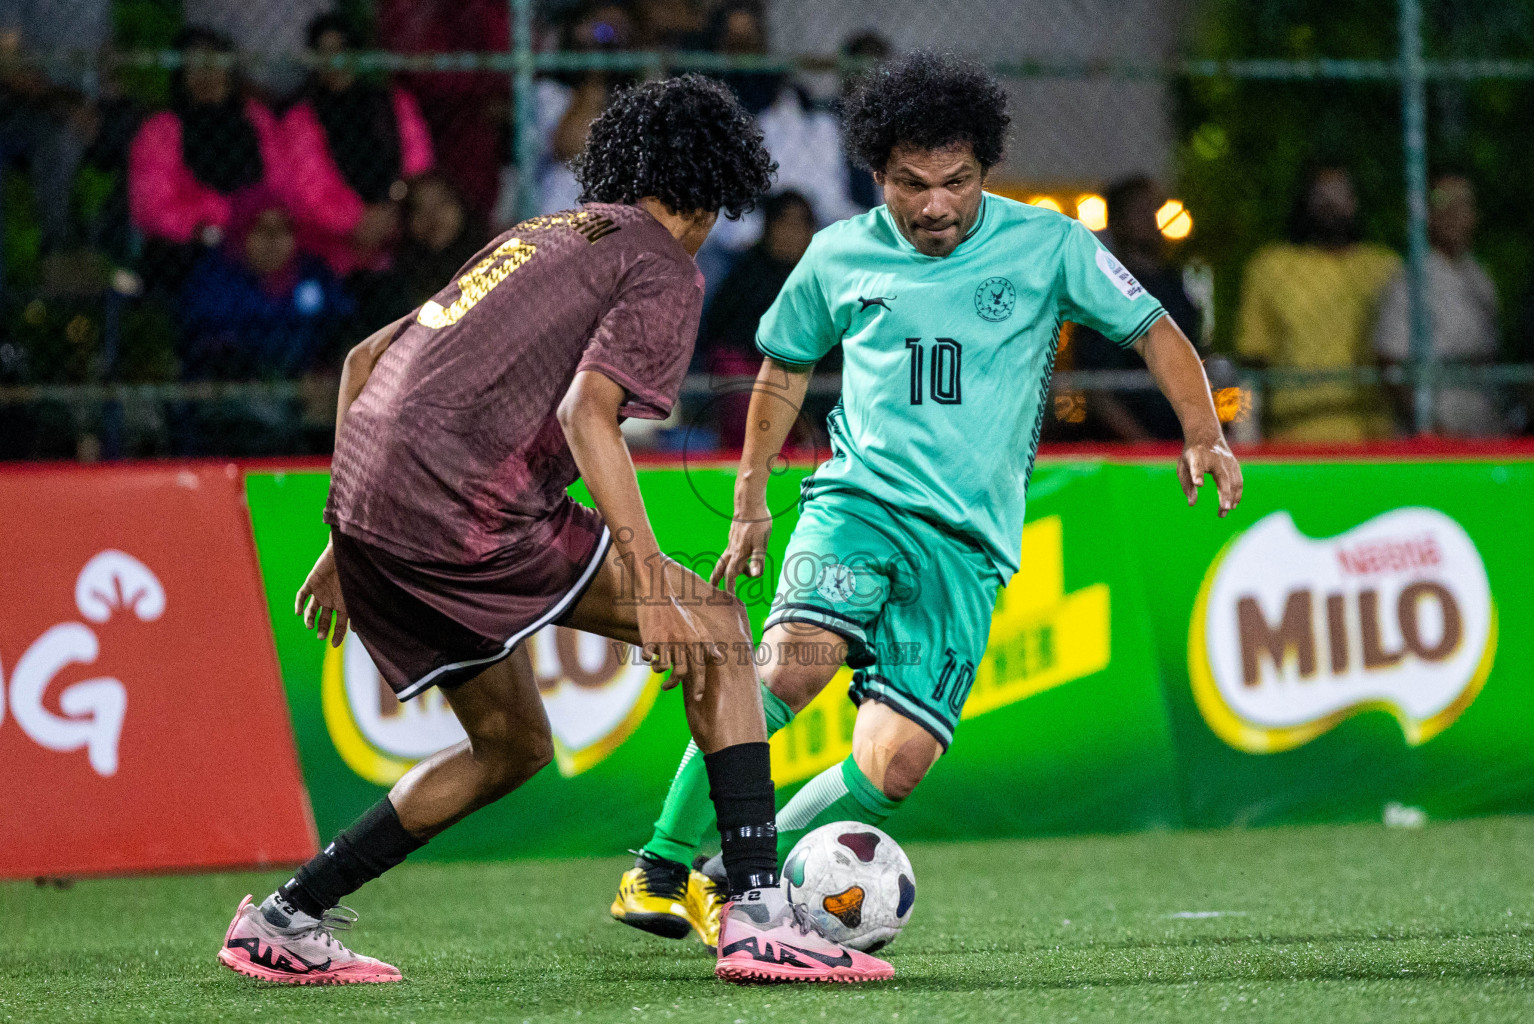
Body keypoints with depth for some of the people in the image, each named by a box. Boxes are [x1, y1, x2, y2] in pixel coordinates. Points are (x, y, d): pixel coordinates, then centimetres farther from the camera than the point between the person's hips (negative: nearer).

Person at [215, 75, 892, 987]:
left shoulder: (539, 236, 28)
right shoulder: (665, 270, 3)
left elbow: (366, 358, 27)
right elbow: (586, 412, -16)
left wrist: (346, 545, 29)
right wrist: (653, 593, -20)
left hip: (366, 508, 9)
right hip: (462, 507, -8)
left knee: (513, 747, 23)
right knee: (716, 625, 0)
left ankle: (285, 924, 24)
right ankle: (761, 916, -10)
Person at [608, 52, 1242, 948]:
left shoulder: (1046, 246, 4)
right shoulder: (839, 256, 9)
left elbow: (1154, 331, 10)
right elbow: (786, 364, 25)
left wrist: (1203, 434, -5)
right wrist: (751, 501, 26)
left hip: (969, 540, 0)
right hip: (861, 496, 0)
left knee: (893, 769, -14)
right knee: (793, 664, -30)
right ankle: (660, 874, -21)